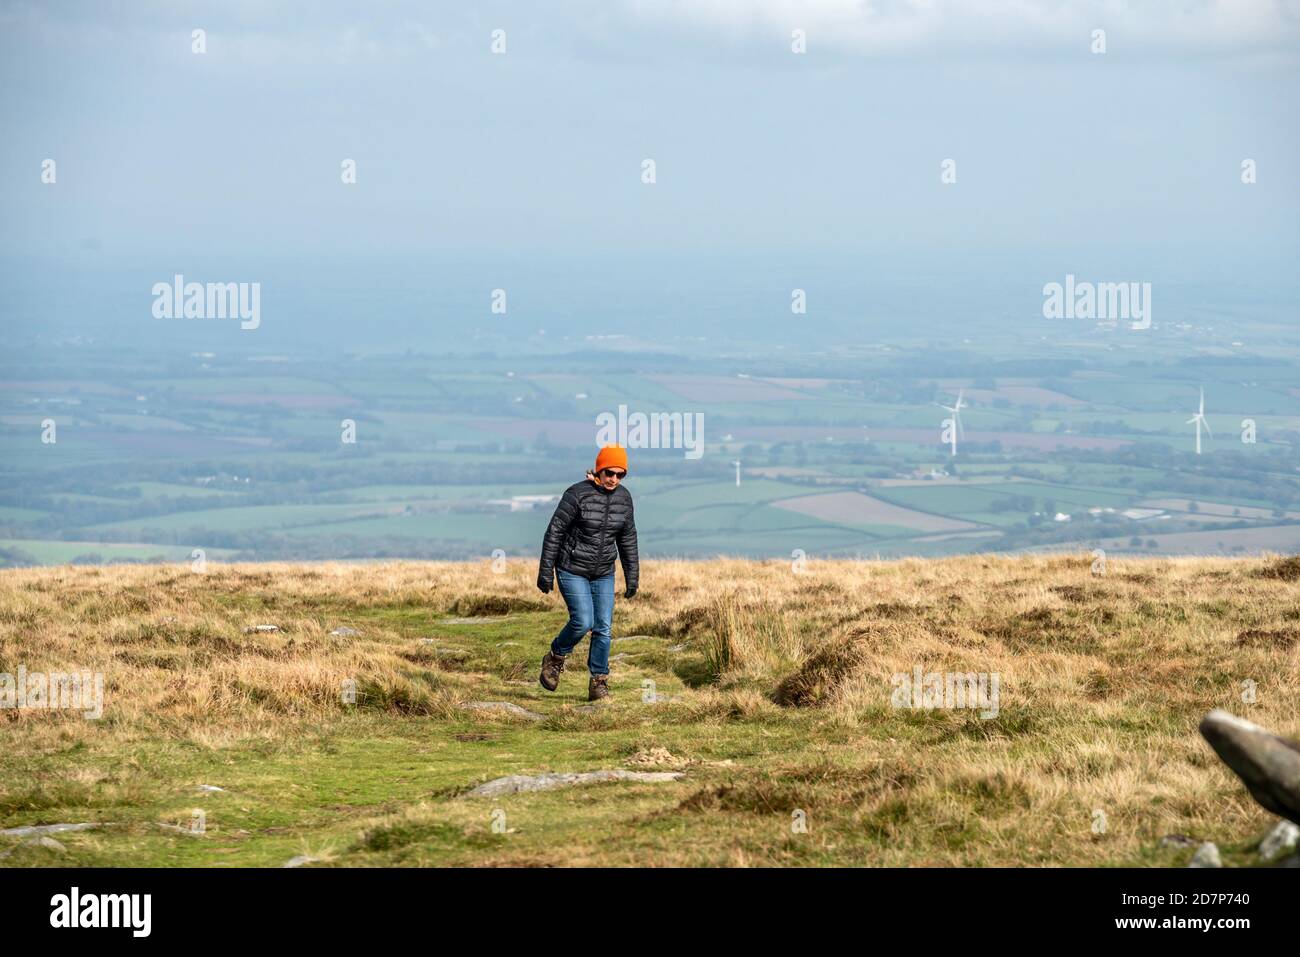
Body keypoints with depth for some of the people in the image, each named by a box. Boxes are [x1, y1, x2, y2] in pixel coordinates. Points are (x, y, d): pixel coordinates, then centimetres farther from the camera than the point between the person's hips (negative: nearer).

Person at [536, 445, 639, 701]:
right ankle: (554, 659, 11)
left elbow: (627, 538, 9)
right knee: (582, 622, -16)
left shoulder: (623, 497, -1)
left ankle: (598, 684, 7)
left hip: (603, 573, 5)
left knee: (603, 628, -1)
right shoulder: (577, 494, -18)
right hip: (572, 570, -5)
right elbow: (554, 532, -13)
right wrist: (545, 571, -13)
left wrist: (632, 576, 9)